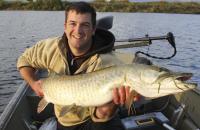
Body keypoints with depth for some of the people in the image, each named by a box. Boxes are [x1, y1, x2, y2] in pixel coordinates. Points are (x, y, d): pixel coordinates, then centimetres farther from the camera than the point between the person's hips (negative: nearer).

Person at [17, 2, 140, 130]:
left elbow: (101, 114, -29)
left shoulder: (108, 61, -27)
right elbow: (24, 61, 6)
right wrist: (34, 84, -9)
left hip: (95, 119, -3)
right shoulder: (51, 47, -13)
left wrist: (112, 103, -50)